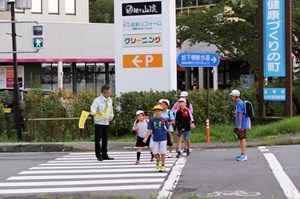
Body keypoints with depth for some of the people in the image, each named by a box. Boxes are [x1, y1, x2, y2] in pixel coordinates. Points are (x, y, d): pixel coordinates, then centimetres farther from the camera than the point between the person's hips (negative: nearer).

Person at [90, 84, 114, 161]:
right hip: (99, 122, -6)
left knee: (105, 139, 11)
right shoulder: (97, 100, -13)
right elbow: (93, 107, -26)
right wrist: (93, 113, -48)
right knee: (98, 139, -3)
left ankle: (104, 155, 19)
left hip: (106, 123, 6)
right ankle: (98, 155, 5)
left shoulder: (110, 100, 9)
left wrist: (111, 116, 4)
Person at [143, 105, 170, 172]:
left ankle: (163, 166, 14)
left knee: (162, 153, 0)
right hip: (155, 139, 2)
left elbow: (167, 129, 6)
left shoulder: (164, 120, -4)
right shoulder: (152, 120, -1)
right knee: (155, 153, 2)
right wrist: (146, 138, -17)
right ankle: (158, 160, 35)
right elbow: (149, 130, -4)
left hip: (163, 139, -2)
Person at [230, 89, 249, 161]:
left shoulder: (239, 103, -14)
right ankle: (242, 154, 21)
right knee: (241, 139, 14)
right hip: (241, 125, 10)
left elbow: (240, 114, -19)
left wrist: (239, 125, -20)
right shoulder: (239, 103, 17)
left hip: (242, 125, -10)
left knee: (242, 139, -10)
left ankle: (243, 155, -10)